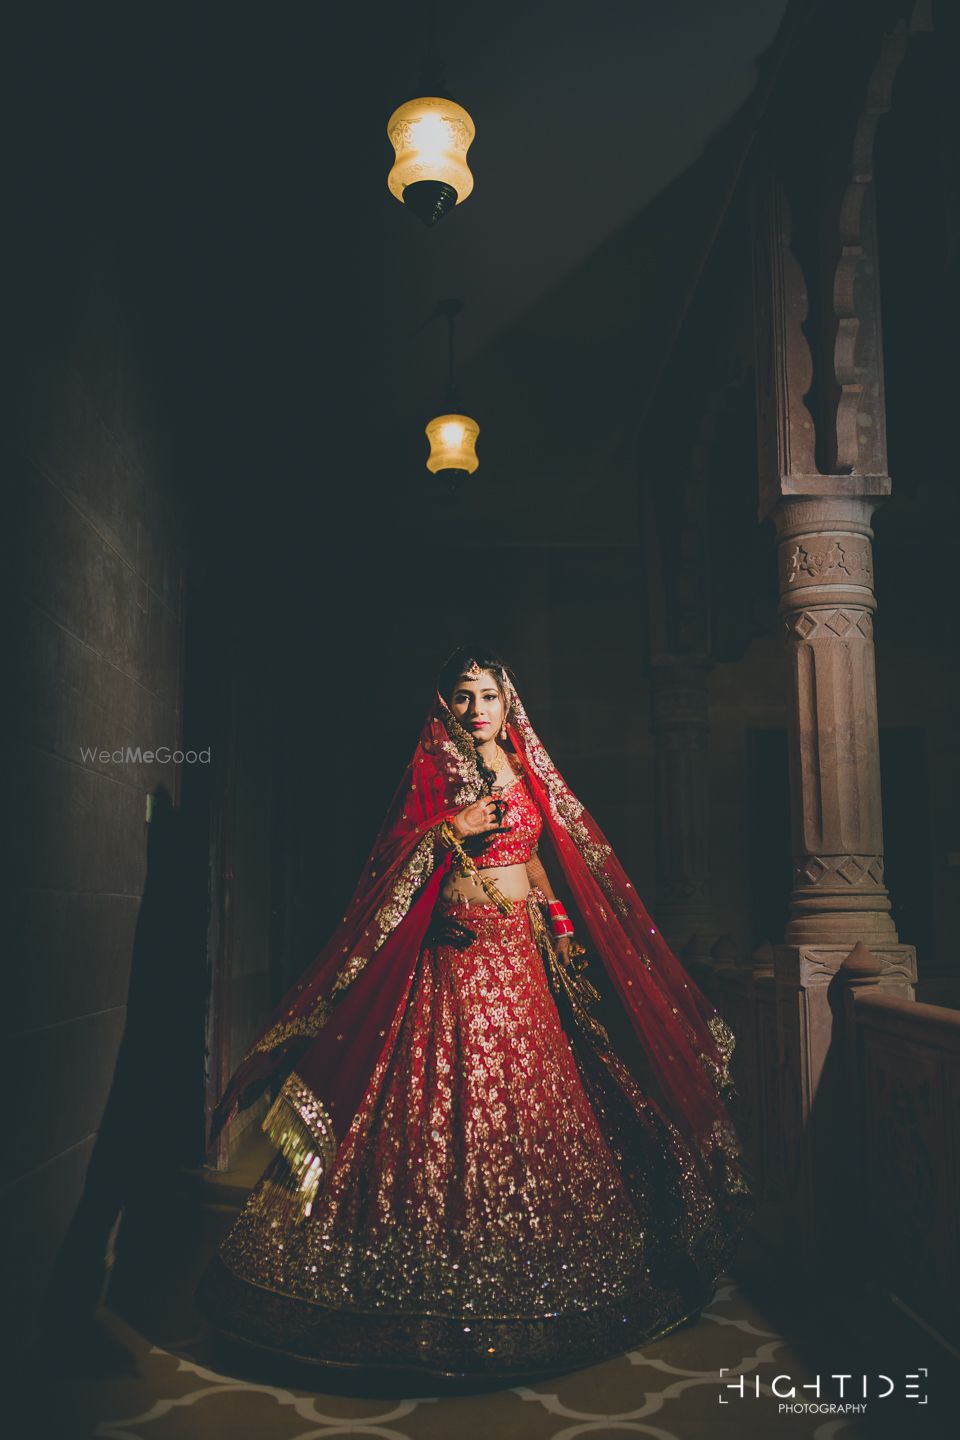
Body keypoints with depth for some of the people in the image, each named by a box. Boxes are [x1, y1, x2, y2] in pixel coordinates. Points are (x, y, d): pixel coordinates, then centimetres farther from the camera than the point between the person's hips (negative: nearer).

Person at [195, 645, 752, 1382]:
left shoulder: (527, 774, 12)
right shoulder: (430, 771, 1)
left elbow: (543, 859, 16)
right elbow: (395, 863, -3)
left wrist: (563, 927, 8)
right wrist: (451, 831, -18)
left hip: (524, 956, 4)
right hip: (455, 956, -4)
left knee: (529, 1098, 6)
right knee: (450, 1103, -4)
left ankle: (530, 1256, 19)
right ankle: (447, 1268, 6)